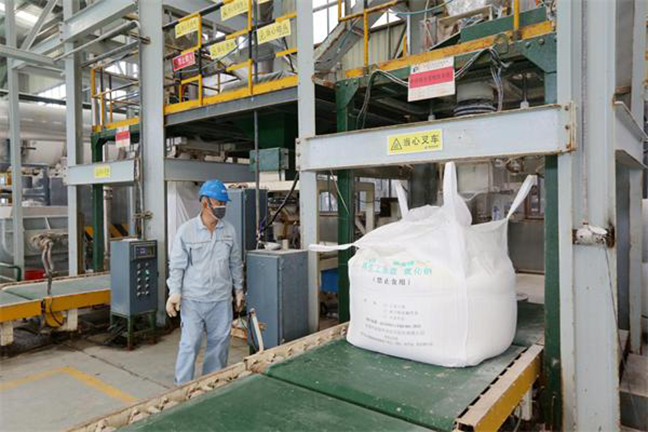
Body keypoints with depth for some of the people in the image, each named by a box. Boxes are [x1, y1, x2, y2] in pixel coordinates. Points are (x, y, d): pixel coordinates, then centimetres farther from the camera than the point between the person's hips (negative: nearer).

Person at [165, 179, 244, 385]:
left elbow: (235, 263, 12)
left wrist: (239, 289, 14)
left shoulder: (229, 230, 4)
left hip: (221, 299, 4)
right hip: (193, 300, -3)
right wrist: (174, 293, -12)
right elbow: (177, 265, -5)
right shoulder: (186, 230, -6)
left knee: (219, 343, 12)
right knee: (189, 344, 0)